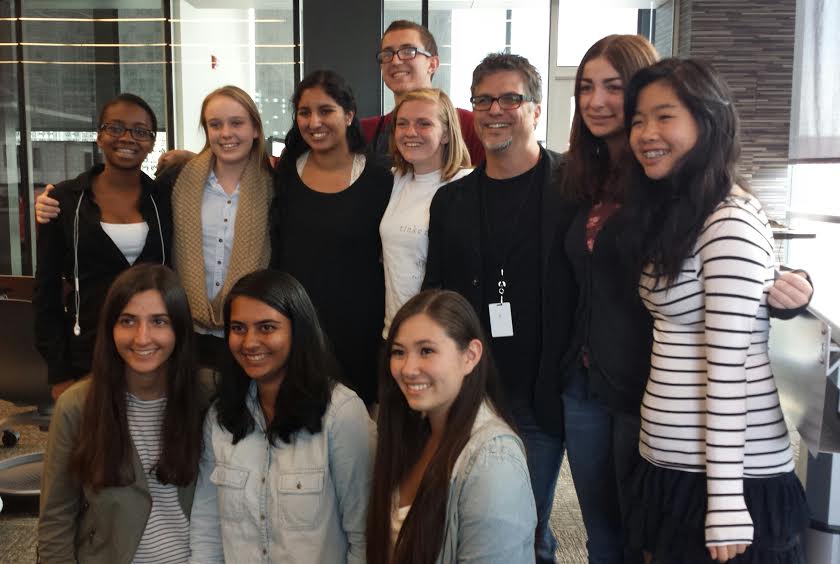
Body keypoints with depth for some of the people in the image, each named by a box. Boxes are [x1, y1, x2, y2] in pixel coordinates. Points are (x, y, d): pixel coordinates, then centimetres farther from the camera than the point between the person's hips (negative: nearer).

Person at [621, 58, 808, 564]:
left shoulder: (731, 222, -17)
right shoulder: (671, 212, 10)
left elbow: (727, 365, -20)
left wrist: (725, 501, -18)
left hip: (722, 469, -8)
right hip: (670, 463, 8)